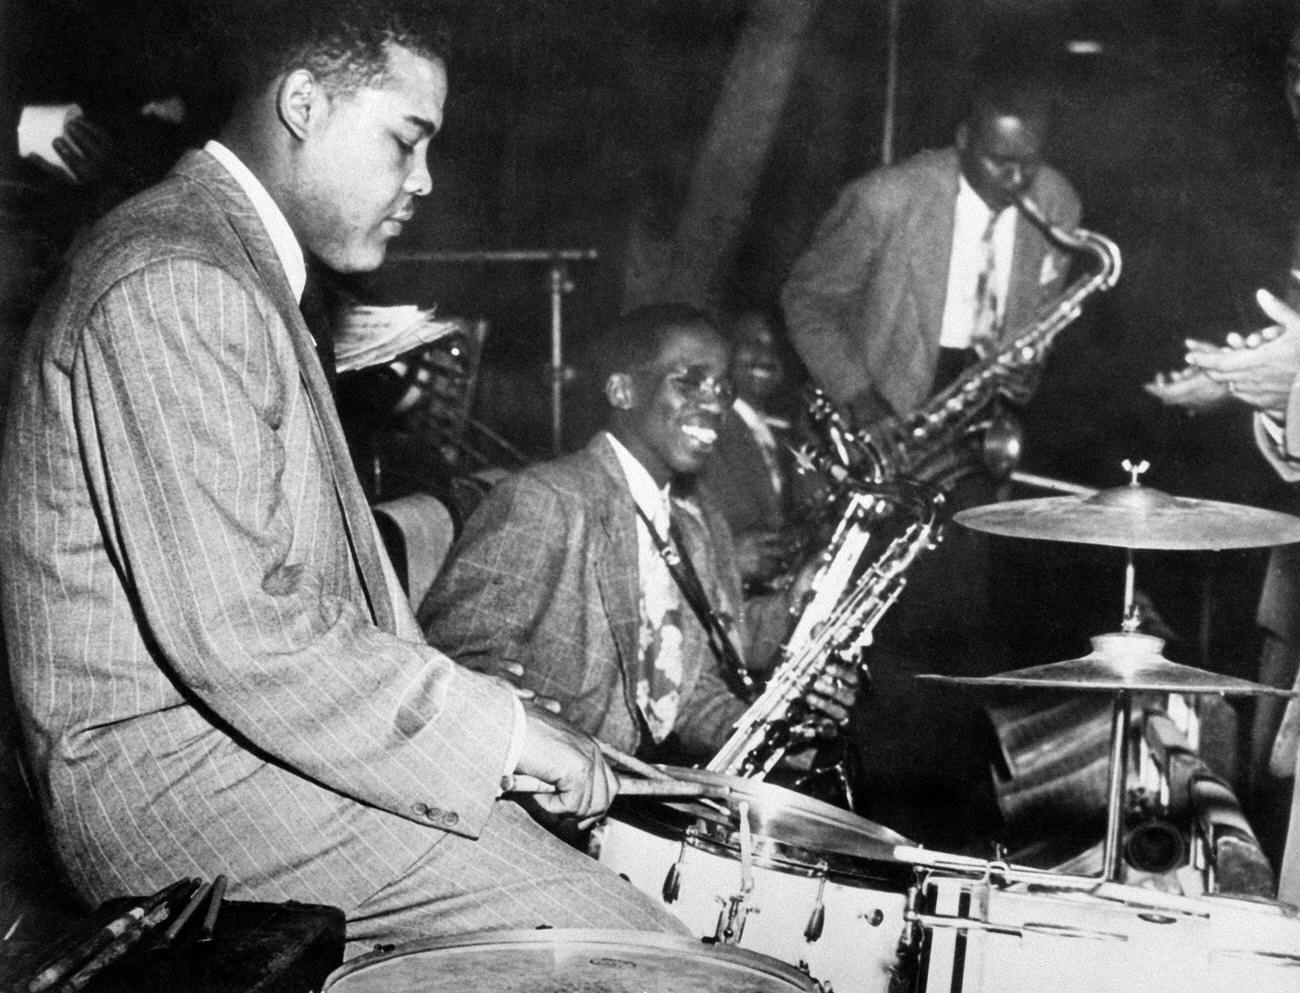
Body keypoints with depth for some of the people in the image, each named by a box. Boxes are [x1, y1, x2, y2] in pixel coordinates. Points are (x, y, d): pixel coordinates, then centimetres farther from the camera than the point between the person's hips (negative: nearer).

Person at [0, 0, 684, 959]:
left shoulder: (247, 273, 18)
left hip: (244, 728, 10)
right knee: (624, 946, -17)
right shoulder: (175, 284, -18)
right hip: (180, 769, -10)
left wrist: (495, 713, 9)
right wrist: (497, 728, -17)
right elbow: (236, 634, -25)